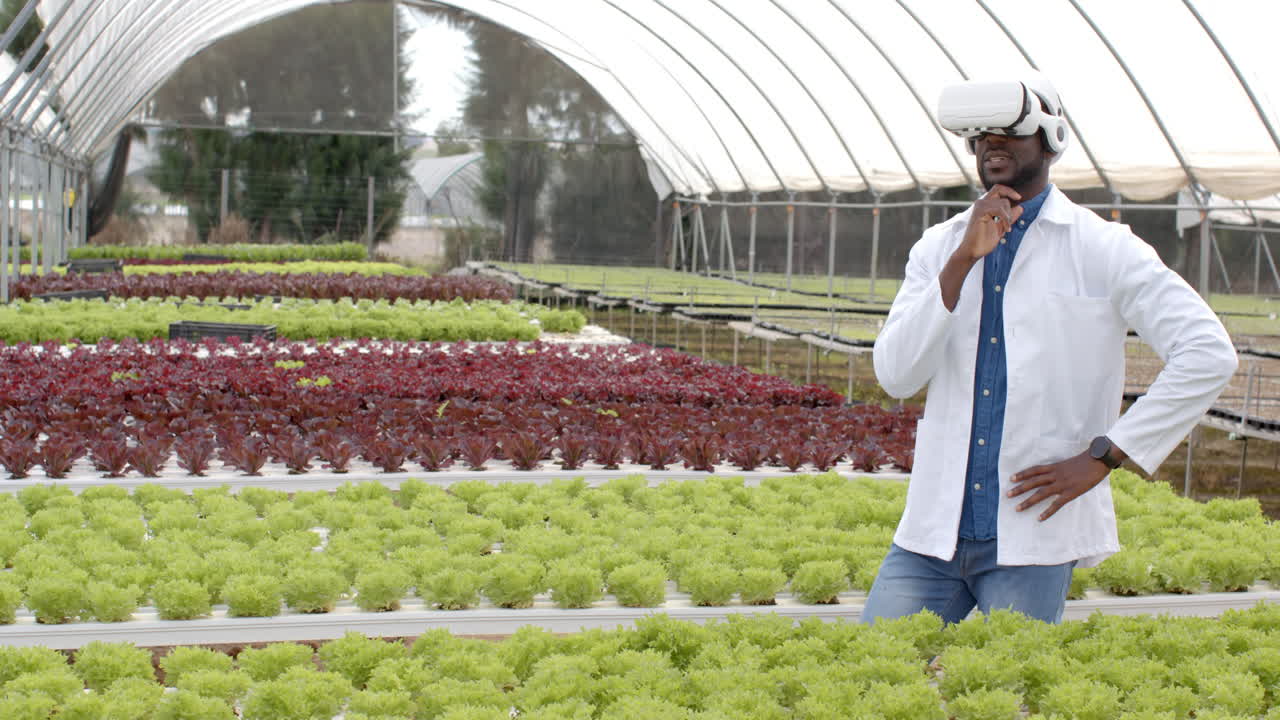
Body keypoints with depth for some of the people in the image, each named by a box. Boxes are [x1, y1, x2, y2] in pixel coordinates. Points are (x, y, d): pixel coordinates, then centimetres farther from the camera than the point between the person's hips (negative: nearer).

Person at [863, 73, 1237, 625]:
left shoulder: (1104, 250, -2)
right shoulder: (939, 248, 9)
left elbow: (1209, 354, -9)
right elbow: (894, 376, -3)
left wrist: (1103, 456, -11)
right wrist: (963, 260, -13)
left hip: (1032, 537, -3)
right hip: (933, 529, 3)